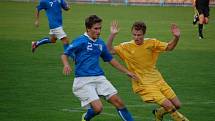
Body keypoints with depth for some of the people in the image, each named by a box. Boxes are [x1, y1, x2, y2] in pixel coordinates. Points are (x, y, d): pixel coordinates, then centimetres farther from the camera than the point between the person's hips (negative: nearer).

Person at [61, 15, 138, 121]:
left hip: (99, 77, 6)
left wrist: (127, 72, 24)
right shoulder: (81, 41, -6)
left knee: (119, 103, -3)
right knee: (98, 108, -18)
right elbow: (65, 55, -6)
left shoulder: (100, 43, 13)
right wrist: (66, 65, -29)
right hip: (83, 80, -6)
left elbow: (110, 60, 24)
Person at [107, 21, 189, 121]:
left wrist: (176, 38, -18)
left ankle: (158, 113, 34)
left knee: (177, 105, 6)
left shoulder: (151, 43, -4)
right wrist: (112, 35, -31)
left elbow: (169, 47, 1)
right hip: (143, 85, -4)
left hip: (158, 81, 5)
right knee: (168, 105, -17)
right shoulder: (126, 47, -11)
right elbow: (110, 50, -18)